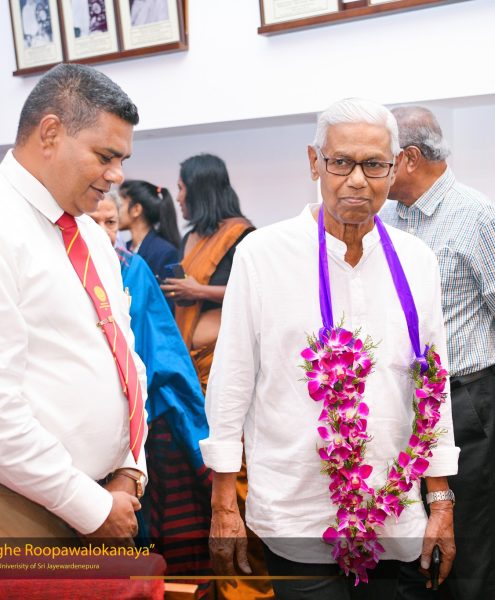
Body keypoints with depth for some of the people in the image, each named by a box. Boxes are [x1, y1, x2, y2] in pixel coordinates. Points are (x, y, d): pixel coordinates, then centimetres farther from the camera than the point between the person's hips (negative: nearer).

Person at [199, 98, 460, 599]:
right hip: (298, 518, -3)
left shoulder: (417, 261, 2)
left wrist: (441, 502, 9)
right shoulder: (262, 253, -9)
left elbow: (434, 384, 8)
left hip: (393, 518, 4)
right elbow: (230, 383, -5)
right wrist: (224, 508, -2)